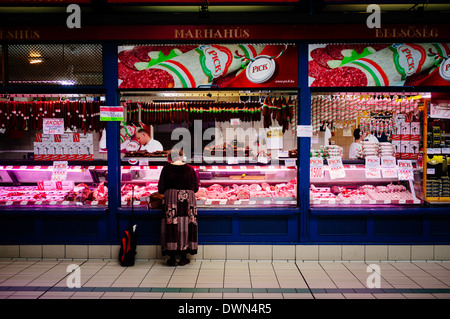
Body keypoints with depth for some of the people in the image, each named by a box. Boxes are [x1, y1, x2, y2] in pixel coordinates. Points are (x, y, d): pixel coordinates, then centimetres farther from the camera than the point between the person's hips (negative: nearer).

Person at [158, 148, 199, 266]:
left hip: (171, 199, -1)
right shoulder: (190, 169, 4)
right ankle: (184, 258, 11)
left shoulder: (166, 169, -1)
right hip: (188, 200, 1)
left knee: (171, 226, 3)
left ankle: (172, 258, 6)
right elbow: (196, 188, 8)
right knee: (186, 225, 7)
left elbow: (160, 189, 0)